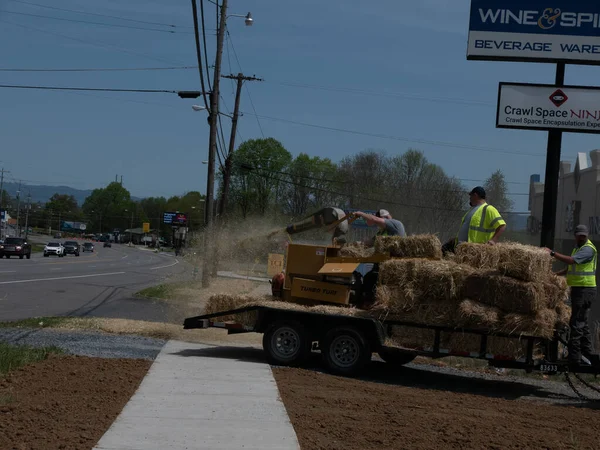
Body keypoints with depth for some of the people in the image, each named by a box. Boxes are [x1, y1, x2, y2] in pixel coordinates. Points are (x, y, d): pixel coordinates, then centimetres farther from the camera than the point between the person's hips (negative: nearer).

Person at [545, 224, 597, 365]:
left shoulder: (588, 249, -12)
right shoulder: (578, 248, 21)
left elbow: (571, 261, -26)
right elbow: (571, 268, 28)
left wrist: (552, 253, -23)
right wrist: (556, 274, 15)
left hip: (584, 290, -11)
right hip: (578, 289, 11)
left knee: (577, 323, -12)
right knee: (583, 323, 14)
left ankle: (574, 357, -12)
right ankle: (587, 353, 19)